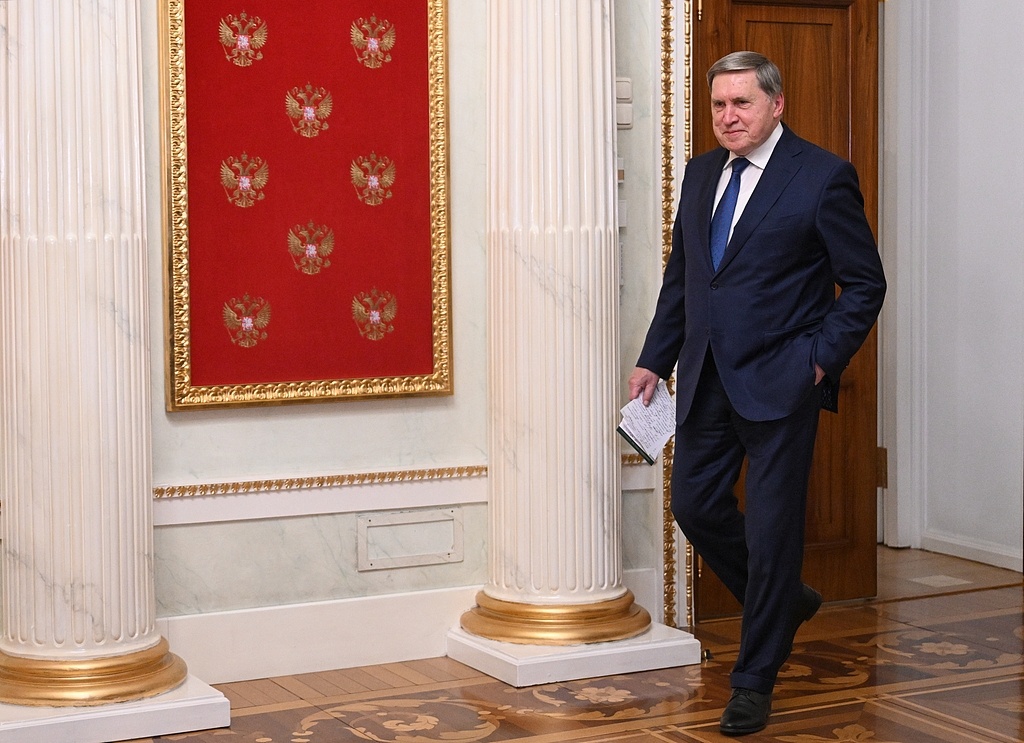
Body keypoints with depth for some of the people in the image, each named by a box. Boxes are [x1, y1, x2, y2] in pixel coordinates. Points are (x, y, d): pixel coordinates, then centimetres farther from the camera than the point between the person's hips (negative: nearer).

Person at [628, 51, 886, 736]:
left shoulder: (823, 177, -7)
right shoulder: (701, 174, 11)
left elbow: (865, 284, -4)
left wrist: (823, 359, -12)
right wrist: (655, 360, 12)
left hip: (779, 382, -6)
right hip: (707, 376, 6)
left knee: (772, 528, 0)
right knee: (696, 507, 11)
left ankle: (755, 681, 14)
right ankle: (786, 601, 36)